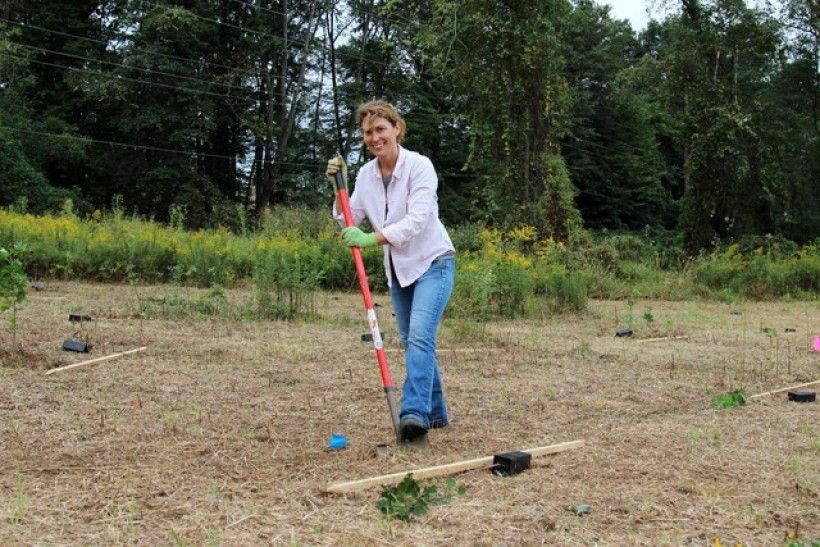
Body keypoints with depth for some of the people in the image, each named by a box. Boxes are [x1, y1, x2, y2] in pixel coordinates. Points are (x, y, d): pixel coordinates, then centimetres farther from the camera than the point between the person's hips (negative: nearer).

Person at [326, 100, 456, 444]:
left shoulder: (419, 166, -18)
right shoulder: (366, 174, 1)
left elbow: (416, 220, -28)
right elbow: (349, 220, 3)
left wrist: (371, 239, -37)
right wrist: (339, 186, -10)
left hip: (432, 262, -7)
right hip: (398, 268, 7)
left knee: (419, 336, -23)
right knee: (412, 341, 11)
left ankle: (414, 414, -29)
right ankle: (436, 412, 24)